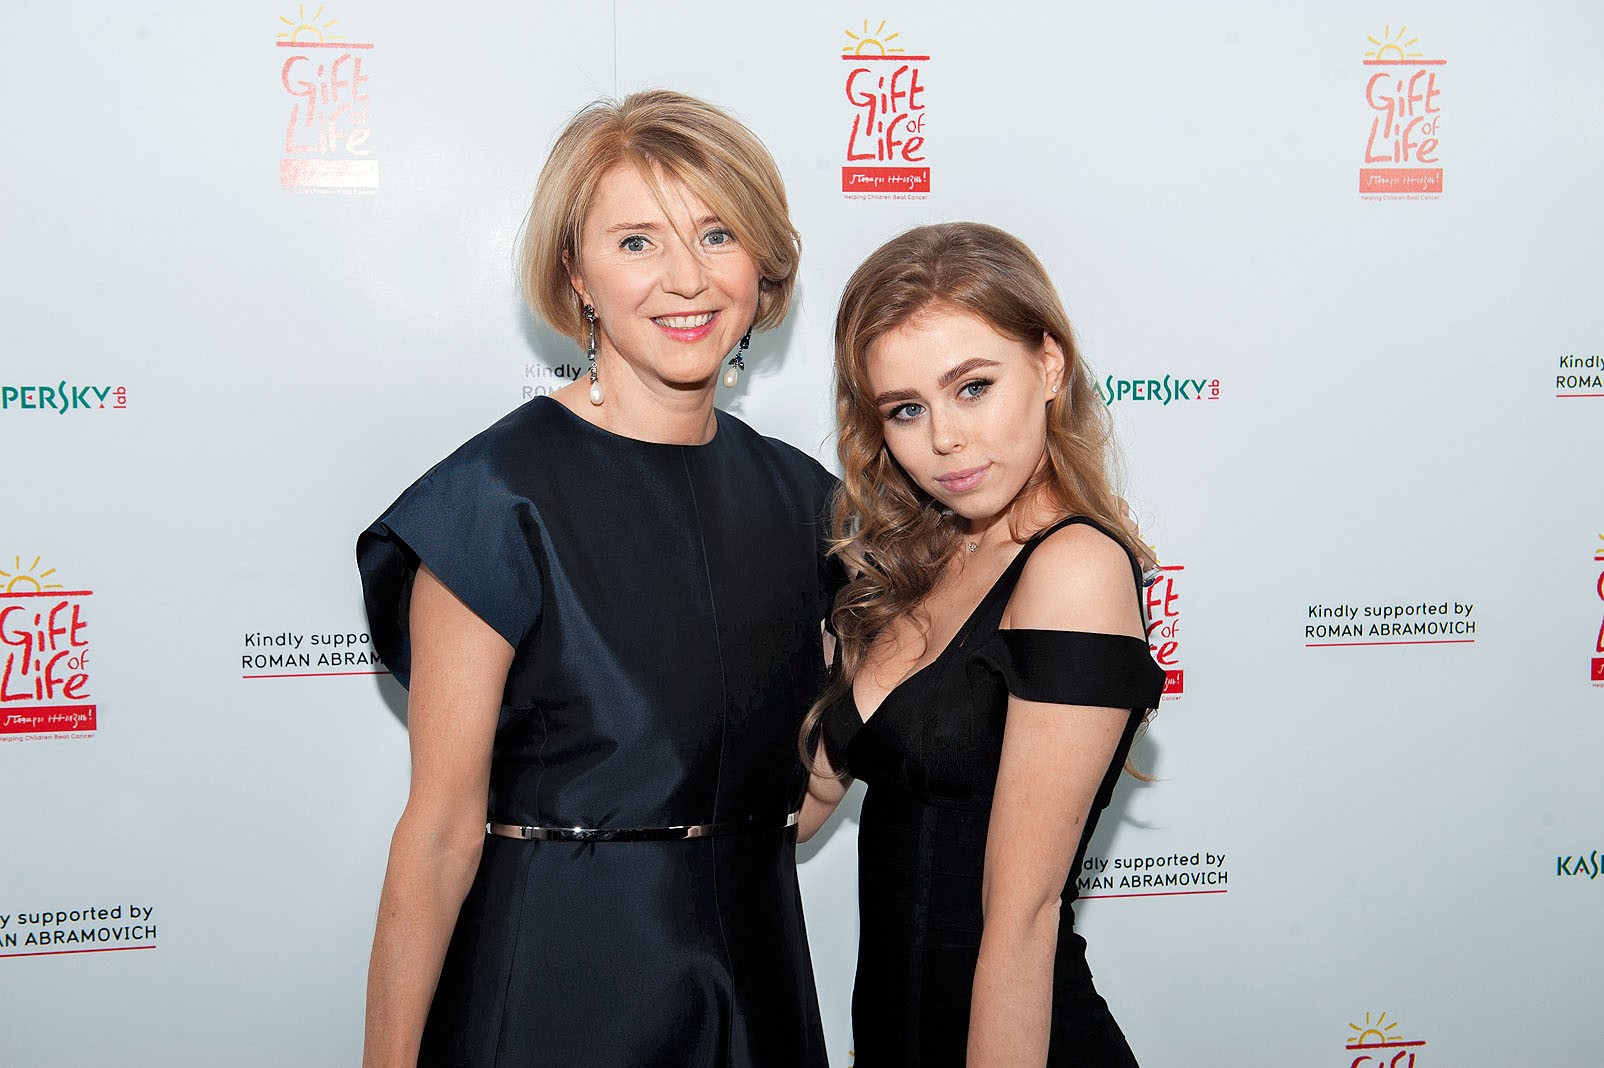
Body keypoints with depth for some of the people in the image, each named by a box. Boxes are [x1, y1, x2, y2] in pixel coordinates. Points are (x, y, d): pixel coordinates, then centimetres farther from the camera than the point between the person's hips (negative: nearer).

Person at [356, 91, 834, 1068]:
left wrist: (738, 856, 0)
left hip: (759, 978, 5)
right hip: (553, 987, -5)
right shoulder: (499, 498, -15)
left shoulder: (798, 495, 3)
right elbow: (442, 832, -15)